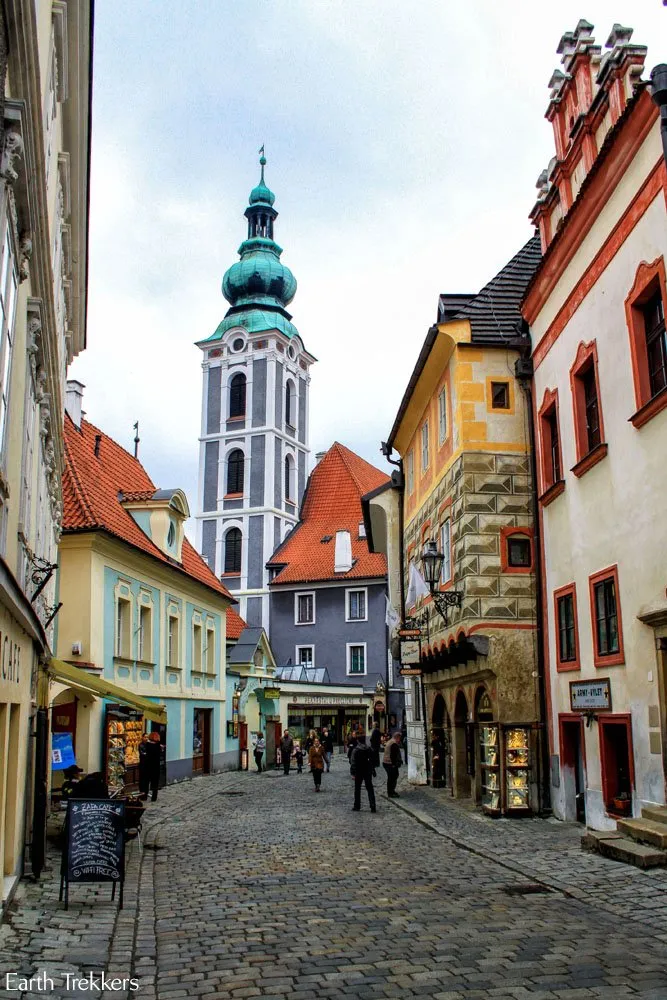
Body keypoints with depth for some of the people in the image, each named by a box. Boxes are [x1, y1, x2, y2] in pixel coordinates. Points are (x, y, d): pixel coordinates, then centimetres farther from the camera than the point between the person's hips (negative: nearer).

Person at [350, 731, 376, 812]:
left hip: (359, 772, -3)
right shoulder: (369, 749, 1)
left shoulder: (356, 750, -13)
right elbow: (372, 761, 7)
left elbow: (353, 762, -15)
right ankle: (373, 807, 1)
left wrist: (352, 773, -13)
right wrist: (373, 771, 14)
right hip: (368, 772, 3)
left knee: (357, 789, 10)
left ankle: (357, 806, 14)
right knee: (370, 789, 7)